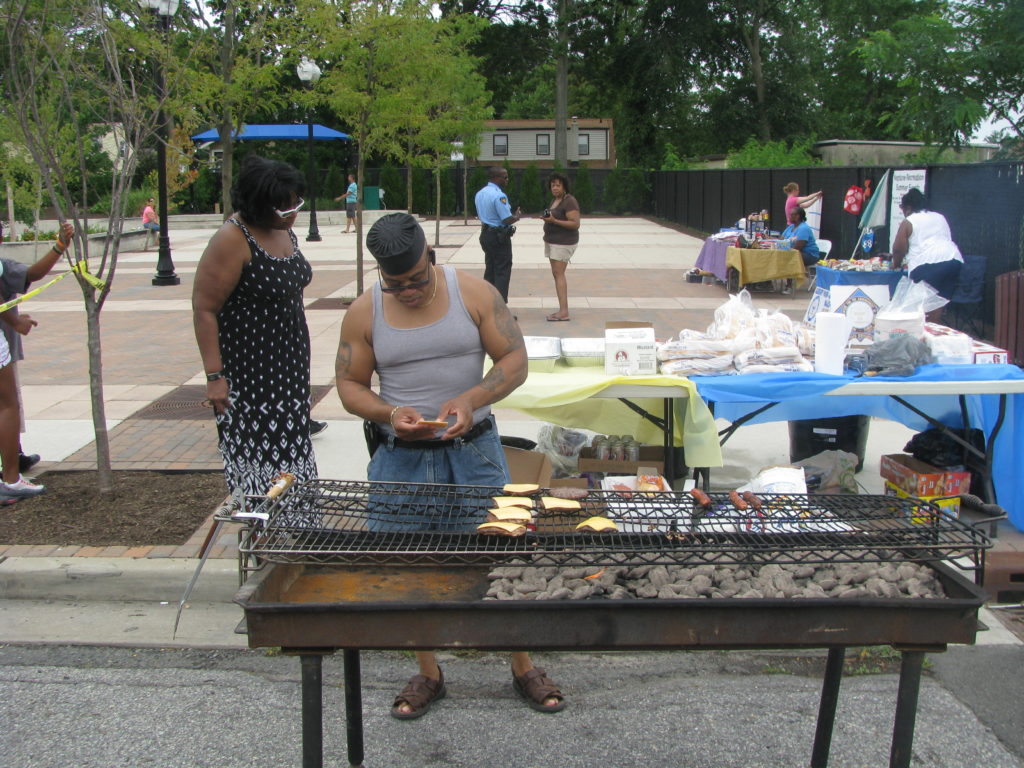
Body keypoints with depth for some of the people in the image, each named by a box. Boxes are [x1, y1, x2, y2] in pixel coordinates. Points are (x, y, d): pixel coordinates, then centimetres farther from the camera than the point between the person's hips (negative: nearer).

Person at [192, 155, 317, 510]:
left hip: (289, 367, 8)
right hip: (247, 371, -8)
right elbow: (204, 309, -18)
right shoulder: (233, 240, -19)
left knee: (290, 452, 14)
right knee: (257, 453, -5)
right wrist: (214, 376, -21)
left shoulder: (283, 230, 6)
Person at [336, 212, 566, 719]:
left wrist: (470, 399, -21)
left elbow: (515, 361, -4)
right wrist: (389, 413, -17)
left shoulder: (474, 293, -5)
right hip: (401, 458, 2)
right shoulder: (364, 313, -1)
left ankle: (523, 668, 25)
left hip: (474, 452, -1)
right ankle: (428, 674, 31)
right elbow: (349, 384, 4)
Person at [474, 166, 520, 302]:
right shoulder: (499, 195, -20)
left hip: (485, 234, 9)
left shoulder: (480, 193, 8)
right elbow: (508, 220, -21)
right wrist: (517, 216, -2)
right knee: (502, 272, -2)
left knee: (490, 269, 16)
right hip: (499, 237, -9)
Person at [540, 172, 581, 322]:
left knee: (558, 274, -13)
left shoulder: (569, 201, -14)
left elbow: (575, 224, -21)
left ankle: (564, 312, -15)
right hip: (552, 241, 10)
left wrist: (553, 221, -27)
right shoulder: (555, 200, 14)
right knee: (557, 274, 7)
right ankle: (563, 310, 9)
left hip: (564, 242, -10)